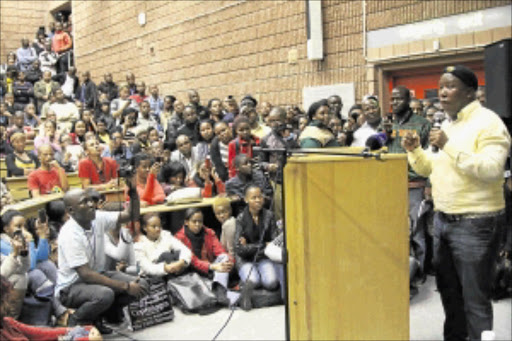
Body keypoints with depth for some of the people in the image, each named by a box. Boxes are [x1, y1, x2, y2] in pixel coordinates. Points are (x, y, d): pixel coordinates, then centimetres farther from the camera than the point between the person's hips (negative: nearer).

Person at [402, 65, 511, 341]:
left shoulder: (488, 122, -12)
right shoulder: (447, 125, 14)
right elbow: (431, 168, 18)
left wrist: (449, 146, -27)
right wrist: (415, 151, 0)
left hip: (474, 222, -8)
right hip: (443, 218, 9)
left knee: (474, 297, -2)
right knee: (448, 288, 20)